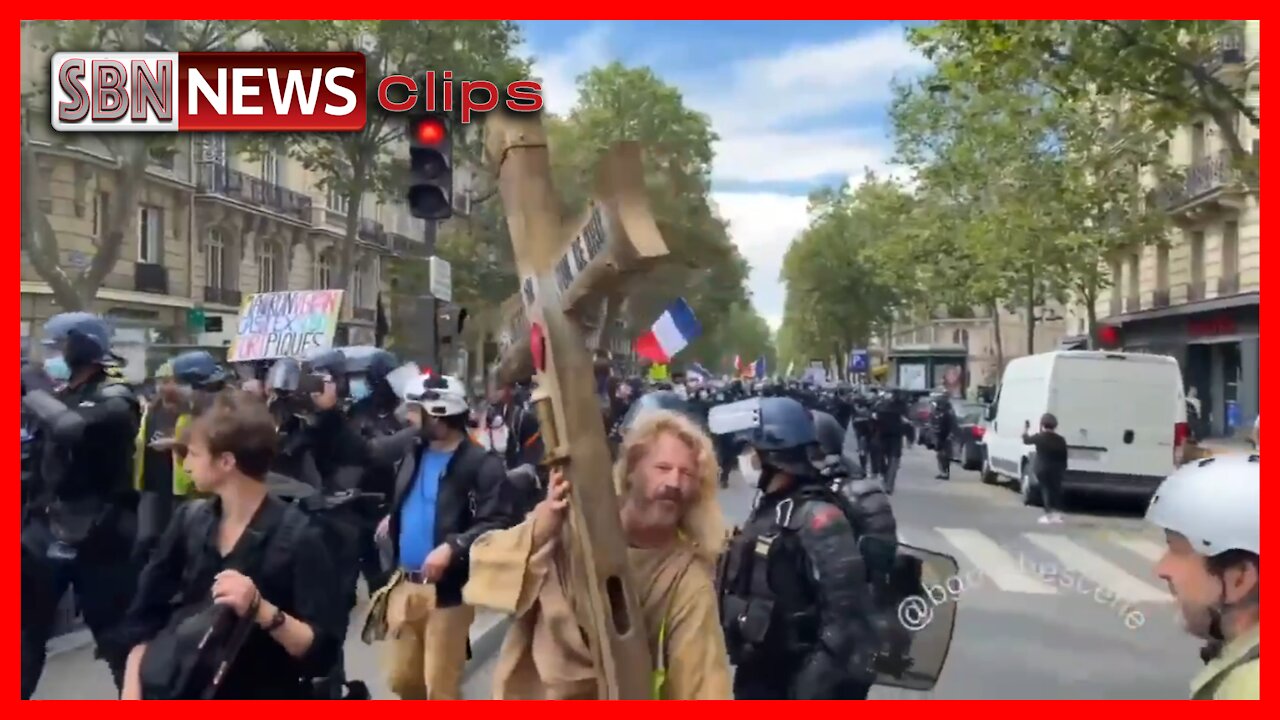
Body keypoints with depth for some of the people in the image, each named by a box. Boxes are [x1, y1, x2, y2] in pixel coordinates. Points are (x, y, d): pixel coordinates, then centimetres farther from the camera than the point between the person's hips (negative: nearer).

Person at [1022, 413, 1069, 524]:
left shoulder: (1039, 437, -9)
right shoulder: (1061, 440, -1)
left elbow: (1026, 440, 10)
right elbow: (1064, 458, 2)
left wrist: (1025, 429, 26)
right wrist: (1063, 470, 11)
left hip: (1043, 469, -3)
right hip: (1056, 470, 3)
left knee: (1046, 490, -1)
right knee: (1056, 490, 12)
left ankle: (1049, 515, -6)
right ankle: (1057, 514, 11)